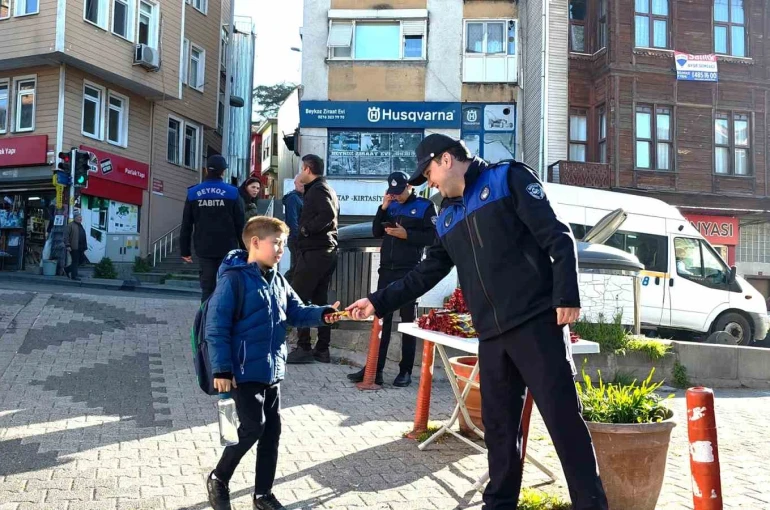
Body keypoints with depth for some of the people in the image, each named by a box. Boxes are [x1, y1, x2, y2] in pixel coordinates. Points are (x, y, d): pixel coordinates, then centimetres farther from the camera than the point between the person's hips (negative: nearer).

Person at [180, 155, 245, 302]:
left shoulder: (193, 193, 4)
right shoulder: (232, 192, -4)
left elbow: (186, 225, 6)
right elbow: (240, 224, -3)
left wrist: (185, 251, 11)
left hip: (204, 249, 2)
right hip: (227, 249, -2)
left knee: (207, 287, 6)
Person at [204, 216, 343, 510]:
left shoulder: (278, 282, 10)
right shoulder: (234, 279, -15)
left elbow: (297, 313, 13)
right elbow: (217, 327, -16)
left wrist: (323, 314, -6)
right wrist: (221, 369, -18)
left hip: (273, 371, 8)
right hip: (245, 372, -8)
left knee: (272, 431, 11)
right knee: (253, 428, -6)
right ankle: (218, 479, 18)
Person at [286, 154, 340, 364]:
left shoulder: (317, 189, -10)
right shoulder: (328, 189, 20)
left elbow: (327, 214, -26)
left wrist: (306, 229, -17)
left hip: (313, 251, -10)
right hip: (328, 251, 10)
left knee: (298, 298, -5)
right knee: (320, 300, 11)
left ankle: (304, 348, -6)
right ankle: (322, 349, 13)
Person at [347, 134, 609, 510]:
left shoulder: (508, 178, 1)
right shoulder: (447, 218, 21)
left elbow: (558, 237, -7)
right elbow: (425, 274, 25)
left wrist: (566, 296, -16)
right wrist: (378, 302, 21)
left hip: (537, 321, -6)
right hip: (492, 335, 7)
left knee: (563, 417, -4)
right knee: (498, 426, 12)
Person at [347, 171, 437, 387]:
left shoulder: (425, 206, 0)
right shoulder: (391, 206, 14)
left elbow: (432, 237, -8)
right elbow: (376, 232, 10)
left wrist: (407, 235, -18)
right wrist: (383, 208, -1)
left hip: (409, 272, -5)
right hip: (386, 270, 5)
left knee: (408, 320, 2)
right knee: (381, 319, 4)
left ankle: (406, 371, 8)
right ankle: (374, 369, 7)